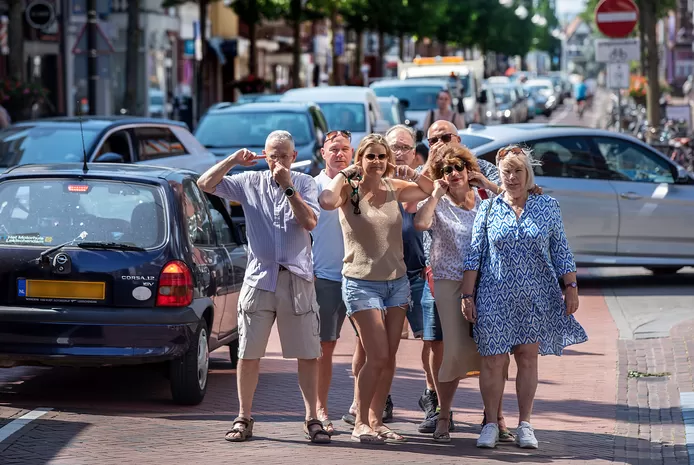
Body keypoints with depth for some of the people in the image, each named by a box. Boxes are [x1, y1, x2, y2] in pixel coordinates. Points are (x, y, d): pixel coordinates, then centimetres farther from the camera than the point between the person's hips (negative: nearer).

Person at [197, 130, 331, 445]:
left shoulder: (304, 183, 6)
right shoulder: (250, 182, 7)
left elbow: (310, 222, -9)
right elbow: (205, 184, 2)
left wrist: (288, 187, -13)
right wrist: (233, 160, -7)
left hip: (297, 280, -1)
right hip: (259, 278, 1)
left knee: (308, 354, -1)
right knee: (249, 353, 3)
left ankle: (312, 419, 7)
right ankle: (244, 419, 12)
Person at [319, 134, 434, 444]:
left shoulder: (394, 188, 6)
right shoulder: (350, 190, -8)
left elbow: (430, 190, 15)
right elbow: (327, 202, -29)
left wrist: (407, 173, 1)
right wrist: (344, 174, -16)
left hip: (397, 281, 5)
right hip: (362, 282, -5)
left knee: (389, 358, 5)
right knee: (378, 357, -11)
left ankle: (376, 421, 15)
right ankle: (360, 424, 2)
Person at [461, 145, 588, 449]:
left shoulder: (547, 207, 4)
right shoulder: (488, 209, 3)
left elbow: (561, 252, 8)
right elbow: (474, 255, 3)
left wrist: (571, 288, 3)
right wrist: (468, 295, -1)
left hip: (536, 298, 1)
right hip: (495, 297, -1)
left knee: (528, 358, 3)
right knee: (493, 360, -2)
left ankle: (524, 425, 11)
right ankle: (491, 424, 8)